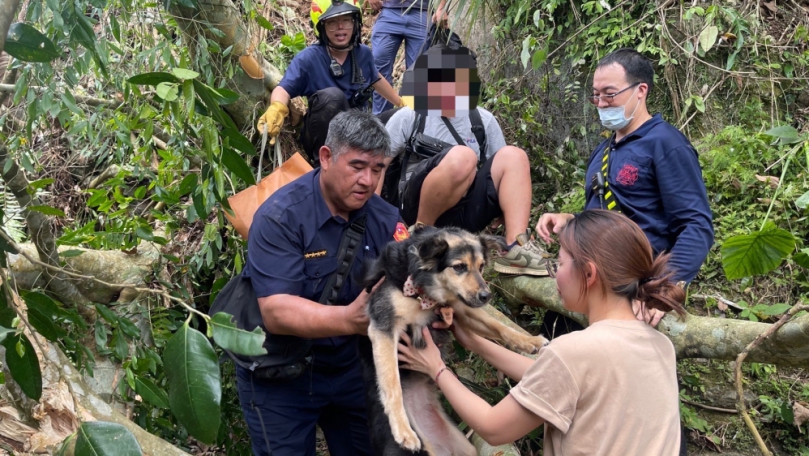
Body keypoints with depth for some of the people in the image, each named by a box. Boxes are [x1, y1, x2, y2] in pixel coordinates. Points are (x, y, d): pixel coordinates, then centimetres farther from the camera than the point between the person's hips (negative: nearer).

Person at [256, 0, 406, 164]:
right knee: (331, 96, -33)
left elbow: (376, 79, 19)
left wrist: (402, 104, 29)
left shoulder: (363, 53, -1)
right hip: (323, 138, -5)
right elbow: (283, 89, -22)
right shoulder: (308, 58, -15)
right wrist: (277, 108, -45)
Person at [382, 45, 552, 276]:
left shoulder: (483, 120, 10)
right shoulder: (408, 117, 2)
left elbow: (504, 169, 14)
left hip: (466, 212, 4)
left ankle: (516, 249, -27)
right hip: (419, 208, -4)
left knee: (513, 156, -15)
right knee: (461, 157, -31)